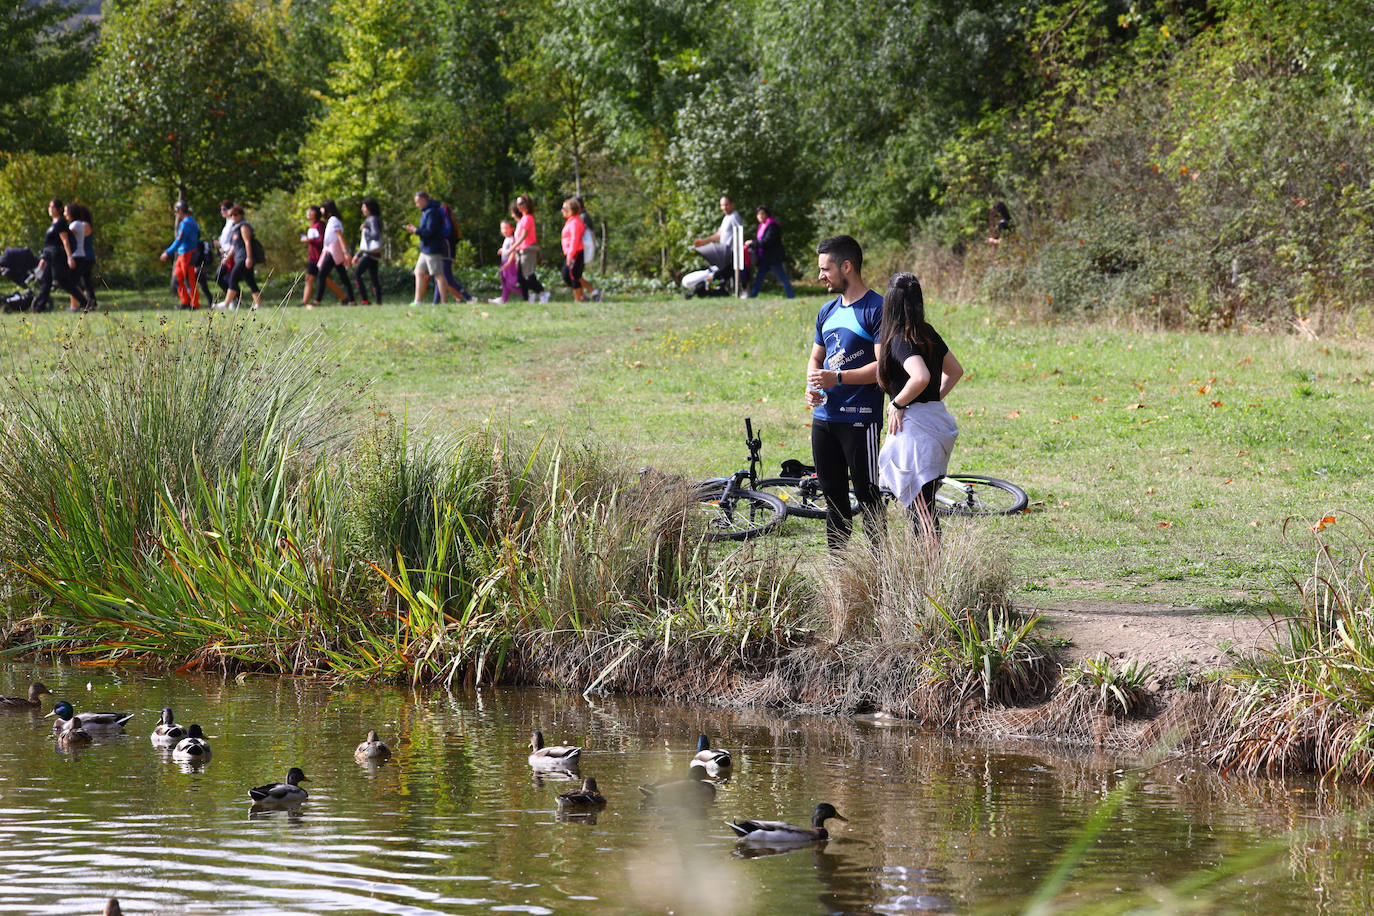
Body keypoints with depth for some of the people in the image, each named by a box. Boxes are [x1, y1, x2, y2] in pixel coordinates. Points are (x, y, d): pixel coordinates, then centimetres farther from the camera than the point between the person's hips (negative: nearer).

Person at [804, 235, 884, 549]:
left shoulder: (877, 309, -9)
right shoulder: (828, 311, 16)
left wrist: (838, 377, -21)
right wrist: (812, 385, 2)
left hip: (860, 418, -8)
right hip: (824, 416, 8)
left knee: (867, 494, -5)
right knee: (833, 494, 11)